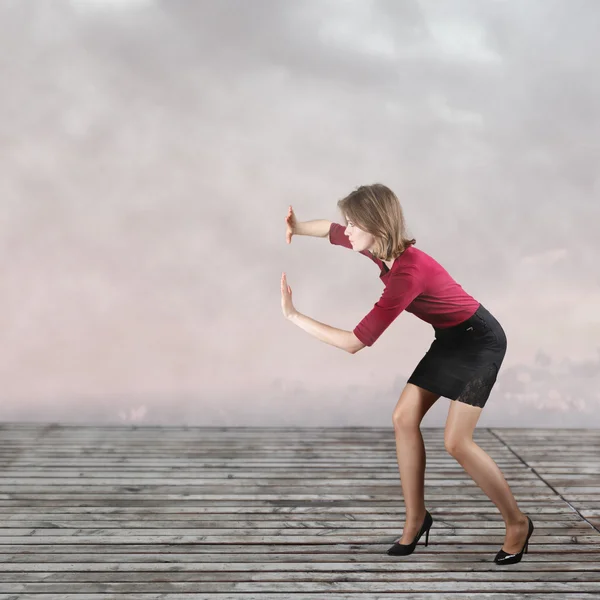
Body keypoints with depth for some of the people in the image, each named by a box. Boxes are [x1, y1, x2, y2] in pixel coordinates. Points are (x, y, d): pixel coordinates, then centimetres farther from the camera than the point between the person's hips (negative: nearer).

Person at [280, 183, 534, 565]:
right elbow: (336, 232, 13)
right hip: (450, 339, 9)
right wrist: (297, 228, -4)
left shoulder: (407, 273, -35)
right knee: (404, 418, 2)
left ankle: (518, 523, 8)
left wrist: (293, 315, -30)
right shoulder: (382, 250, -8)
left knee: (456, 442, -12)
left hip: (480, 341, -9)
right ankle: (416, 518, 15)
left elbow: (355, 342, -35)